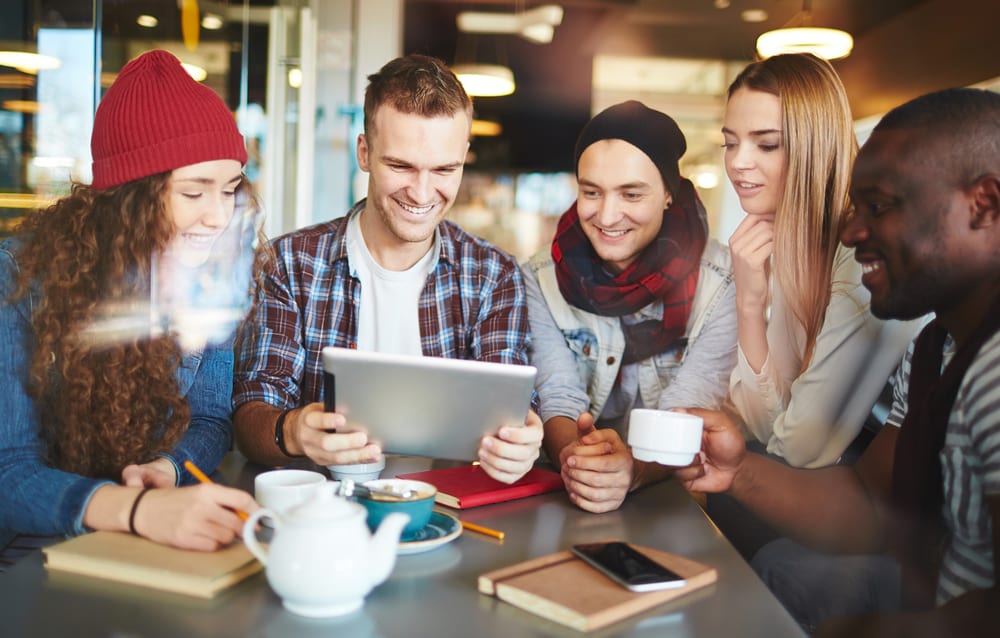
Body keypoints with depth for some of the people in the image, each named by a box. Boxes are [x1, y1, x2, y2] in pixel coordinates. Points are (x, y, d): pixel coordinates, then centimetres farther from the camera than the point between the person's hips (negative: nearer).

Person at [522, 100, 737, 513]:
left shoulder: (723, 285, -9)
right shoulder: (542, 279, -1)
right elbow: (557, 400, -7)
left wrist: (633, 471, -35)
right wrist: (573, 456, -29)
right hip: (568, 497, 2)